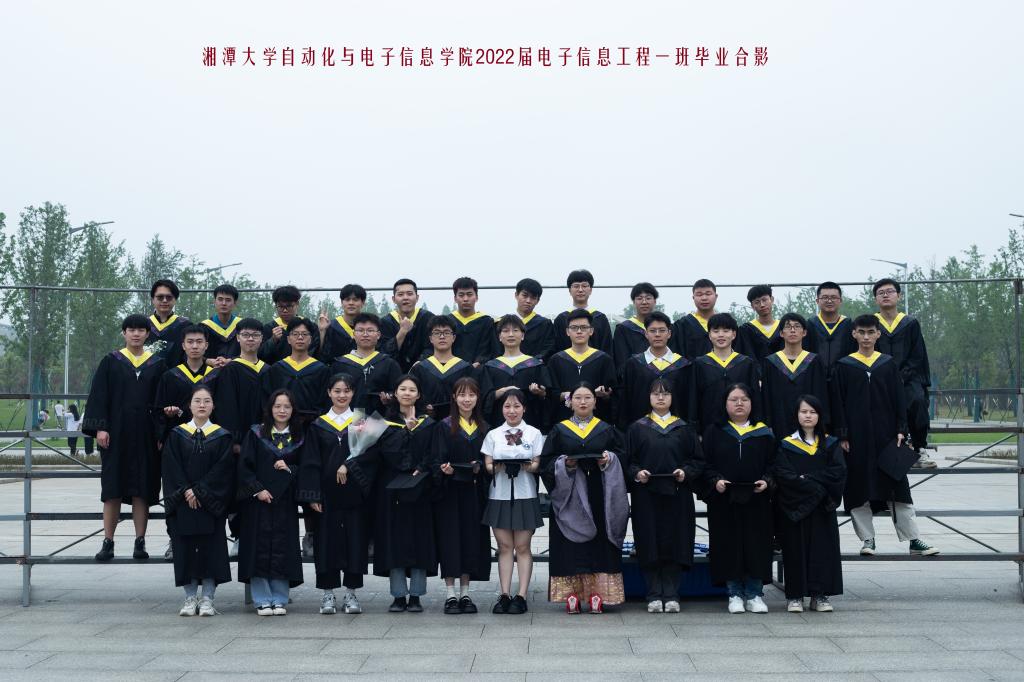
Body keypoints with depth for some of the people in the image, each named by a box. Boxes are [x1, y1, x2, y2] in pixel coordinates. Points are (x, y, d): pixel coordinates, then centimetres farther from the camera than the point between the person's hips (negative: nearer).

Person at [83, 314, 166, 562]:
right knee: (113, 488, 1)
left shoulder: (157, 364, 7)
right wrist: (100, 428, -9)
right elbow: (99, 396, 0)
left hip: (145, 435, 1)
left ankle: (140, 542, 4)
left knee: (142, 489, 1)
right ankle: (108, 542, 4)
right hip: (116, 433, 0)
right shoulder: (111, 362, 5)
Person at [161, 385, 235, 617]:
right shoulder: (177, 434, 6)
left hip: (211, 503, -1)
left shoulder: (221, 436, 3)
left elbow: (223, 468, -5)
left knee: (210, 548, -2)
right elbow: (171, 467, -1)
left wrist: (200, 492, -13)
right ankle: (190, 598, 11)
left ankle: (207, 599, 5)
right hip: (183, 502, 1)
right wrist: (186, 491, -13)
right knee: (185, 547, 2)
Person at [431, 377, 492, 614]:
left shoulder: (484, 428, 10)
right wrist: (444, 469, -24)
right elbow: (436, 460, -4)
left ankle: (465, 594, 12)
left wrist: (480, 468, -10)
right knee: (450, 539, -3)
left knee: (471, 539, 4)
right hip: (449, 490, -3)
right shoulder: (445, 426, 0)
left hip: (473, 491, 3)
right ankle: (450, 596, 3)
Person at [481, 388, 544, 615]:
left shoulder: (534, 433, 6)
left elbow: (538, 465, 1)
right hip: (499, 495, 2)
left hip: (525, 495, -2)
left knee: (522, 547, -1)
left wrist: (527, 466, -20)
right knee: (504, 547, 2)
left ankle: (521, 596, 0)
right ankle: (504, 595, 3)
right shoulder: (493, 435, 10)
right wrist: (499, 467, -17)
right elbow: (488, 466, 4)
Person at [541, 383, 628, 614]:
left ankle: (597, 594, 0)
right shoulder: (559, 430, 7)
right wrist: (564, 464, -14)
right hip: (569, 497, -1)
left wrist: (609, 459, -12)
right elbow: (546, 462, 3)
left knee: (599, 545, -3)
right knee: (570, 548, -3)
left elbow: (622, 456, 7)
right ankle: (571, 595, -1)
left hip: (599, 498, 1)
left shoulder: (606, 430, 10)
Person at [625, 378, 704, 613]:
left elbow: (699, 461, 8)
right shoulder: (637, 428, 8)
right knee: (650, 545, -1)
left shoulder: (684, 429, 10)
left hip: (677, 495, 1)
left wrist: (686, 472, -10)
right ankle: (654, 596, 6)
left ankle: (671, 595, 7)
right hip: (646, 495, -1)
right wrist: (636, 473, -13)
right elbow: (627, 461, 5)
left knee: (675, 545, 0)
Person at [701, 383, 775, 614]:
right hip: (724, 500, -1)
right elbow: (705, 464, 3)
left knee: (756, 545, 1)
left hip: (756, 499, 1)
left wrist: (766, 480, -11)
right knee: (729, 546, 1)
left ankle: (754, 594, 12)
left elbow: (773, 463, 7)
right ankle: (734, 594, 11)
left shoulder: (764, 433, 8)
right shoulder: (714, 432, 6)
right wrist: (715, 481, -14)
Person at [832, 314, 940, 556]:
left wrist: (901, 430, -3)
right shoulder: (844, 366, 3)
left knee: (897, 486, 1)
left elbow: (899, 399, 6)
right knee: (859, 488, 1)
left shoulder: (888, 364, 7)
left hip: (885, 433, 1)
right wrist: (842, 435, -6)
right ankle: (867, 539, 9)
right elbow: (838, 403, 1)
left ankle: (914, 539, 2)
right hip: (856, 436, -1)